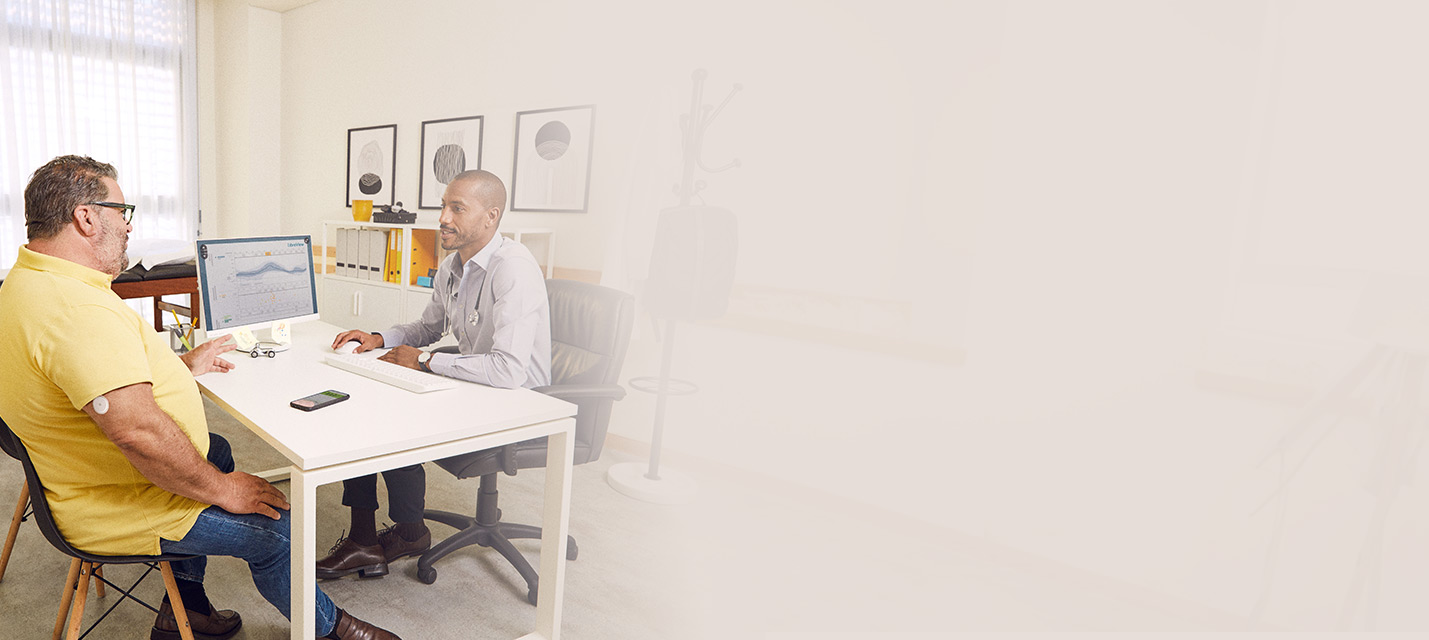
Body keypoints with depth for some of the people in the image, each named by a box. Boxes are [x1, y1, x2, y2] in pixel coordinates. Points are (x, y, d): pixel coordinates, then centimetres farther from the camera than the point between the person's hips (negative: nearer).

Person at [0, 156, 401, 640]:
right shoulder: (76, 309, -32)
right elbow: (137, 429, -37)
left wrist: (182, 366, 15)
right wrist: (220, 489, -25)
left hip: (89, 474, 11)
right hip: (116, 508, -11)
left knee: (214, 452, 30)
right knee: (278, 527, -10)